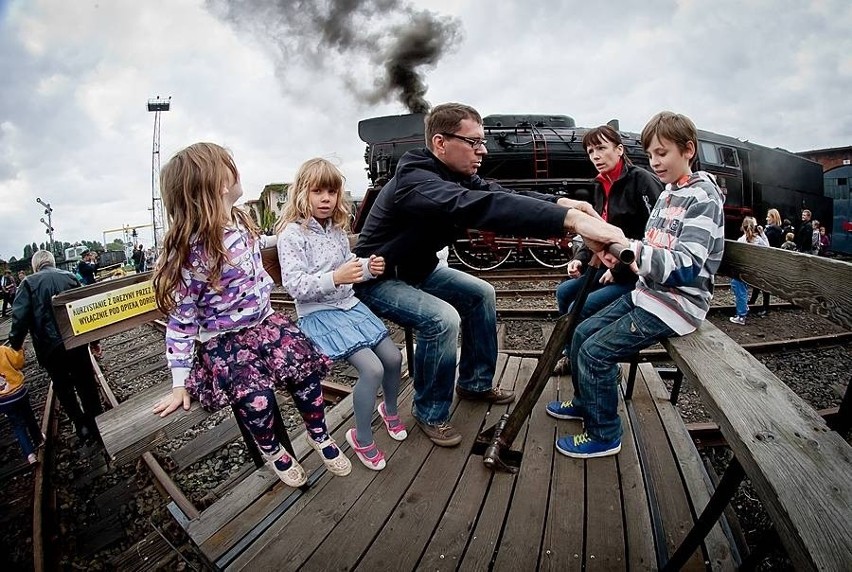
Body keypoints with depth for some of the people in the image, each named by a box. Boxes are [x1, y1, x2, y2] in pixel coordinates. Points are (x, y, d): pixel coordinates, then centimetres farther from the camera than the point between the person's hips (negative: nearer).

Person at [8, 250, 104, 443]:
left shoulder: (29, 283, -4)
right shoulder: (70, 277, 2)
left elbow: (20, 317, -13)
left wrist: (15, 343, 1)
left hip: (50, 347, -2)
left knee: (64, 389, 14)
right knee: (87, 385, 13)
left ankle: (82, 427, 21)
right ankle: (97, 424, 22)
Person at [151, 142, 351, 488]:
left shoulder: (241, 225, 0)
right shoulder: (191, 253, -19)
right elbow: (182, 321, -13)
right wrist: (180, 383, -11)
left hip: (262, 321, 5)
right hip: (222, 340, -5)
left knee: (303, 365, -18)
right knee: (256, 396, -26)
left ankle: (318, 434, 6)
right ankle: (272, 450, 7)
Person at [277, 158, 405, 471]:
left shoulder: (337, 229, 8)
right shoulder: (292, 233, -13)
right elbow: (295, 286, -20)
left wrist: (369, 267, -3)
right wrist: (334, 278, -33)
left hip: (349, 305, 7)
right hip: (318, 314, -7)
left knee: (393, 356, 3)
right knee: (372, 369, -19)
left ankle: (390, 409, 34)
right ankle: (362, 438, 5)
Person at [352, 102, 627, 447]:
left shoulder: (456, 175, -2)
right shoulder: (414, 180, -31)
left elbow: (501, 196, -12)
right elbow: (480, 207, -47)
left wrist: (559, 202, -30)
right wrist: (570, 220, -54)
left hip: (416, 269, 9)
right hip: (378, 279, -9)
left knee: (481, 294, 5)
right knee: (442, 319, -28)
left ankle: (475, 383, 20)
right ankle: (429, 412, -4)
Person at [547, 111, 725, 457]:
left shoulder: (703, 198, -13)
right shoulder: (667, 195, 14)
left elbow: (686, 267, -24)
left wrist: (630, 249, -34)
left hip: (676, 305, -9)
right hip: (646, 293, 9)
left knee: (596, 351, -15)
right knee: (582, 334, 7)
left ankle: (604, 436, 4)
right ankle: (586, 403, 27)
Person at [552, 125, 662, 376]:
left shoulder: (642, 180, -15)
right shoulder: (601, 186, 10)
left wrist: (621, 270, -20)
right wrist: (580, 258, -1)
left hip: (639, 273, -8)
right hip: (611, 265, 9)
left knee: (580, 309, -18)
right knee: (564, 292, 5)